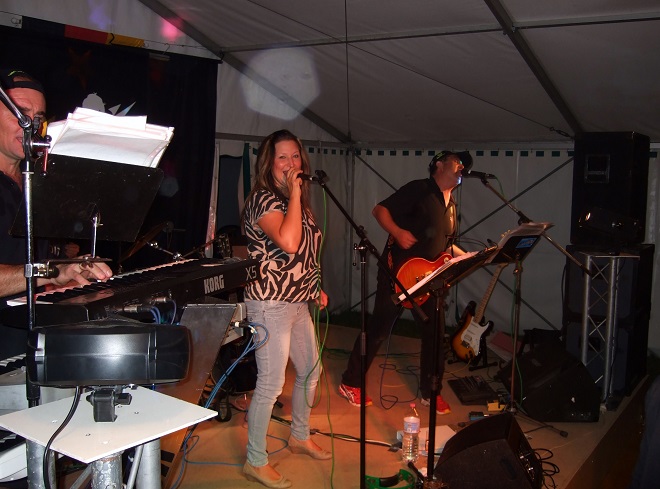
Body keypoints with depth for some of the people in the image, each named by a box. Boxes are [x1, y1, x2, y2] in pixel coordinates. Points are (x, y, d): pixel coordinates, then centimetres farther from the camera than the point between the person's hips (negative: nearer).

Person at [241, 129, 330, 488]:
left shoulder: (295, 201, 13)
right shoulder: (262, 200, -16)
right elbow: (289, 243, -33)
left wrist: (315, 288, 18)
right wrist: (294, 193, -25)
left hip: (297, 303, 10)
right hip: (270, 305, -10)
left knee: (310, 371, 20)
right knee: (271, 385, -4)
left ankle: (300, 437, 41)